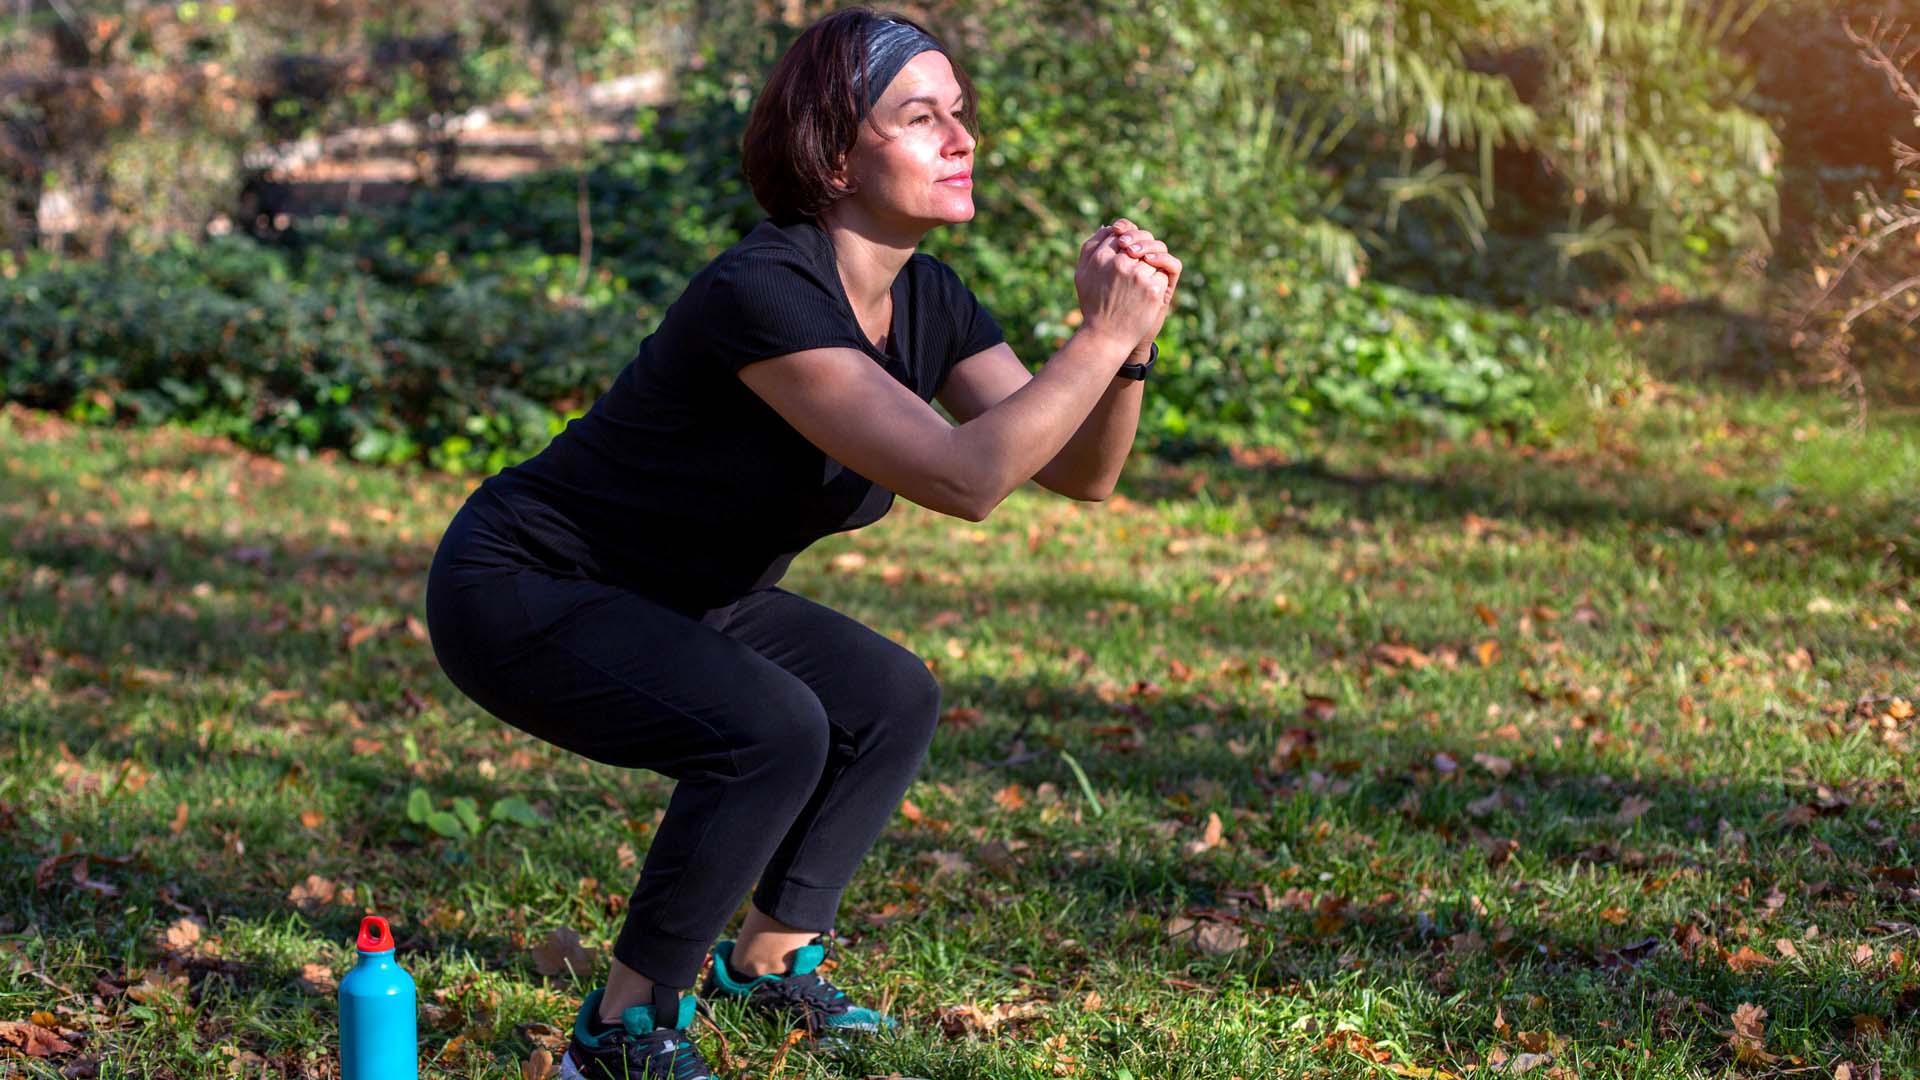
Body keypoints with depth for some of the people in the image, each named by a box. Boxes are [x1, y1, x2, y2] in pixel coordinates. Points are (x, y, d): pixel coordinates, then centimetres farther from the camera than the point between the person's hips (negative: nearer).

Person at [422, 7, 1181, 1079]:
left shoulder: (928, 300, -3)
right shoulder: (764, 291, -31)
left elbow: (1081, 472, -5)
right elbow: (963, 478, -38)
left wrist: (1129, 345, -21)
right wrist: (1103, 337, -34)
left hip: (683, 599, 9)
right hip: (517, 590, -9)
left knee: (896, 702, 5)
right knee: (772, 730, -27)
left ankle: (770, 962, 22)